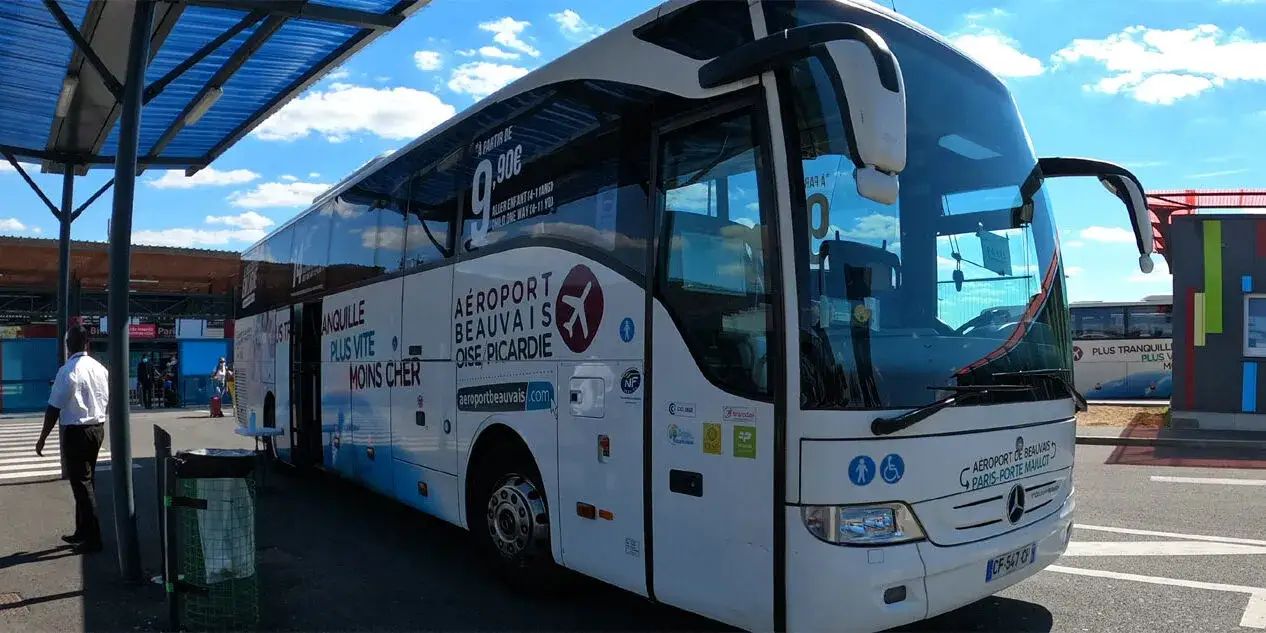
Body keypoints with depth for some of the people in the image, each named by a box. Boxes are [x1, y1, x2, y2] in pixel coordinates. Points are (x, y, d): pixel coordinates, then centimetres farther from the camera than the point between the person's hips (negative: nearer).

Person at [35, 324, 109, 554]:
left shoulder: (68, 371, -15)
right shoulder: (101, 369, 6)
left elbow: (54, 408, -13)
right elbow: (108, 405, 14)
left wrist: (42, 438, -4)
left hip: (76, 432, -7)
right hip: (97, 428, 7)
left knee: (81, 483, -2)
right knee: (86, 481, 17)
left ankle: (93, 539, 1)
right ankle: (83, 532, 27)